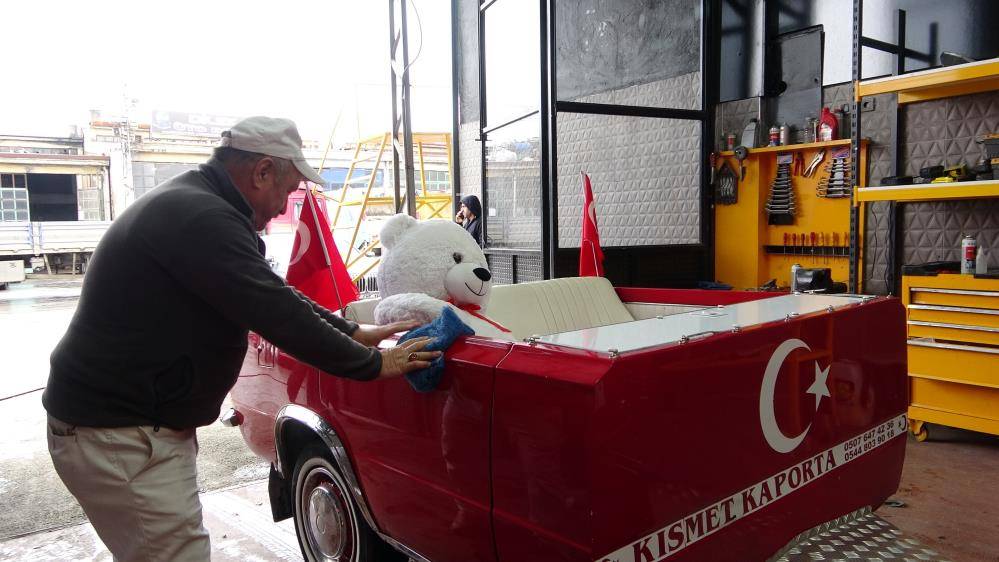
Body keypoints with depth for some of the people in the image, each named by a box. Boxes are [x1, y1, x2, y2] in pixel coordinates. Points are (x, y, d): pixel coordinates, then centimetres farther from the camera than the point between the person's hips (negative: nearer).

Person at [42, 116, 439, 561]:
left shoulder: (187, 204, 11)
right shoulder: (201, 218, -23)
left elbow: (275, 294, 15)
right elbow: (279, 315, -25)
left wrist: (354, 333, 12)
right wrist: (373, 363, -14)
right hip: (119, 437, -10)